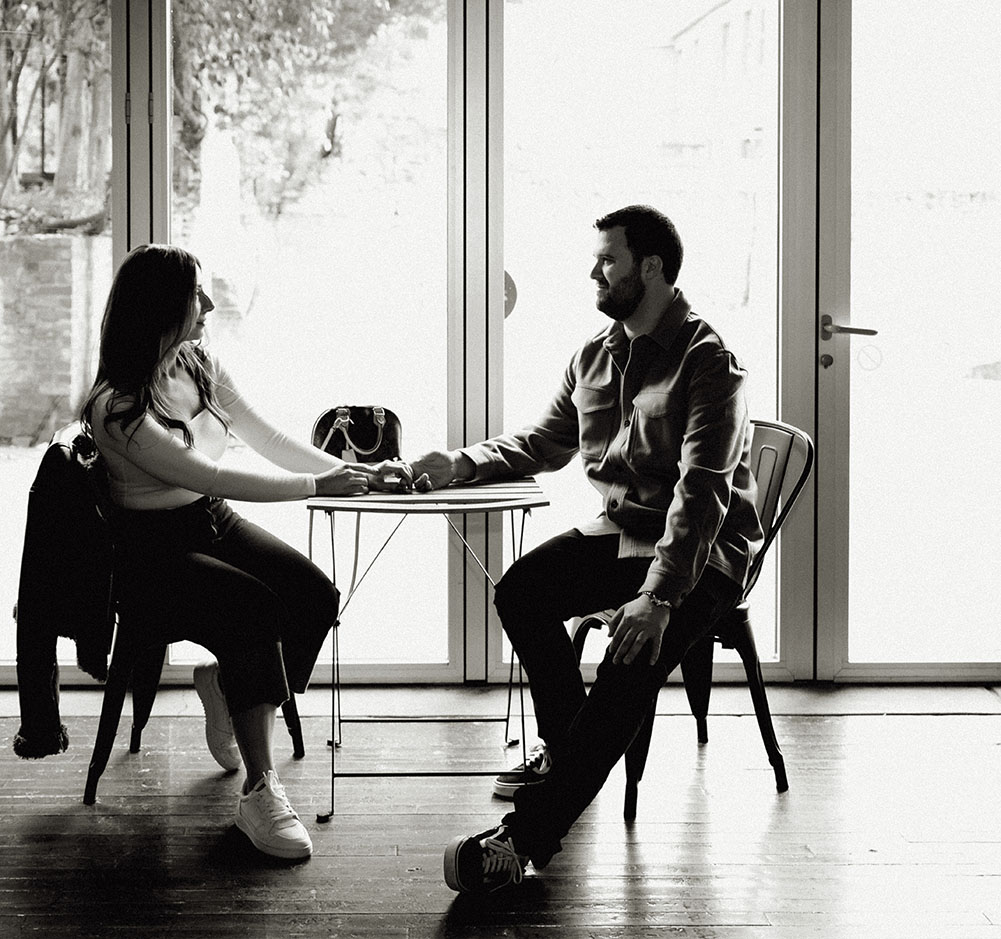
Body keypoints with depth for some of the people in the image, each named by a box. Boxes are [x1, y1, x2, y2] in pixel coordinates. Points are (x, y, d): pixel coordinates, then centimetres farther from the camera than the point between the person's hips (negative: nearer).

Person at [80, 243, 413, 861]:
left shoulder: (200, 366, 3)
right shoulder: (116, 407, -21)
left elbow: (269, 440, 7)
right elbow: (210, 478, -24)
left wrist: (358, 473, -5)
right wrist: (318, 485, -23)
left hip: (214, 526, 7)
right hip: (150, 549, -7)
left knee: (317, 595, -17)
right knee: (256, 608, -31)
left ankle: (226, 685, 11)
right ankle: (260, 791, -23)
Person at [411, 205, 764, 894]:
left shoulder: (709, 364, -16)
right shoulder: (596, 354, 10)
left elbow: (701, 493, -26)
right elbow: (545, 442, 22)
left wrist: (659, 594, -36)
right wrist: (464, 464, 5)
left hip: (703, 552, -8)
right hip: (618, 530, 8)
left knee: (636, 655, -30)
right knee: (521, 589, -14)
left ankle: (529, 836, -34)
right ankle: (565, 752, 6)